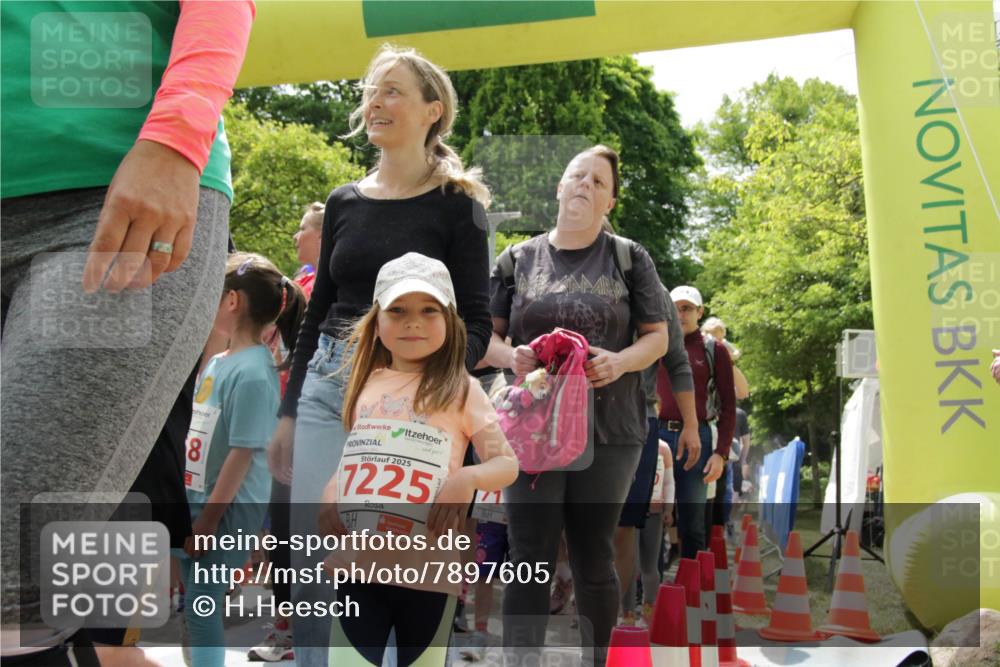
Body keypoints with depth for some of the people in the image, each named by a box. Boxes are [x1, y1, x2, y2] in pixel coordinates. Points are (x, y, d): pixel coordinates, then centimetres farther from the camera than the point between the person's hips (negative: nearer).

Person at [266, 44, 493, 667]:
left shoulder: (456, 205, -1)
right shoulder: (344, 202, 13)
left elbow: (477, 322, -4)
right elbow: (318, 310, 16)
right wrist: (289, 413, 13)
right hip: (328, 383, 5)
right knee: (314, 558, 2)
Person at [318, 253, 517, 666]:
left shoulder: (460, 388, -2)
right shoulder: (366, 385, 10)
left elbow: (507, 463, -2)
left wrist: (467, 477, -23)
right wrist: (328, 493, 2)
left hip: (429, 567, -3)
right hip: (358, 561, 3)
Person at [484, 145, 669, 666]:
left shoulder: (629, 258, 5)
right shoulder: (518, 259, 7)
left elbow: (657, 337, 6)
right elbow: (483, 336, 9)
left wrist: (621, 361, -15)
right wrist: (510, 358, -13)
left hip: (609, 431, 0)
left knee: (594, 561, 9)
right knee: (530, 562, -1)